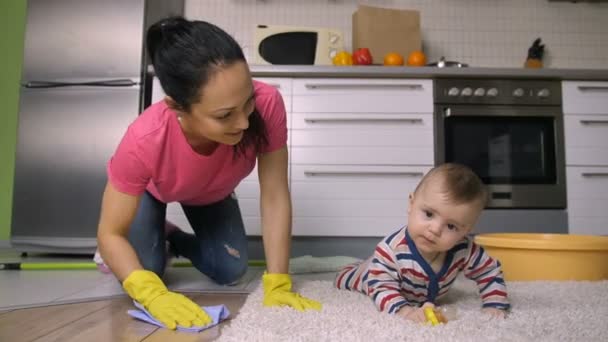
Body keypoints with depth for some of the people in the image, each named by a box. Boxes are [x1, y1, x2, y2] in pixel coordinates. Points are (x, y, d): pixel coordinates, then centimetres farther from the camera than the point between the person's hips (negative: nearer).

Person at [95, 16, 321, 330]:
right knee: (146, 271, -16)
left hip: (212, 193, 2)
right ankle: (158, 236, 20)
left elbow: (275, 197, -33)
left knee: (231, 272, -3)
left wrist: (277, 285, -35)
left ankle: (176, 239, 28)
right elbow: (110, 233, -31)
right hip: (151, 190, -2)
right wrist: (153, 294, -47)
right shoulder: (144, 141, -44)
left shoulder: (267, 104, -41)